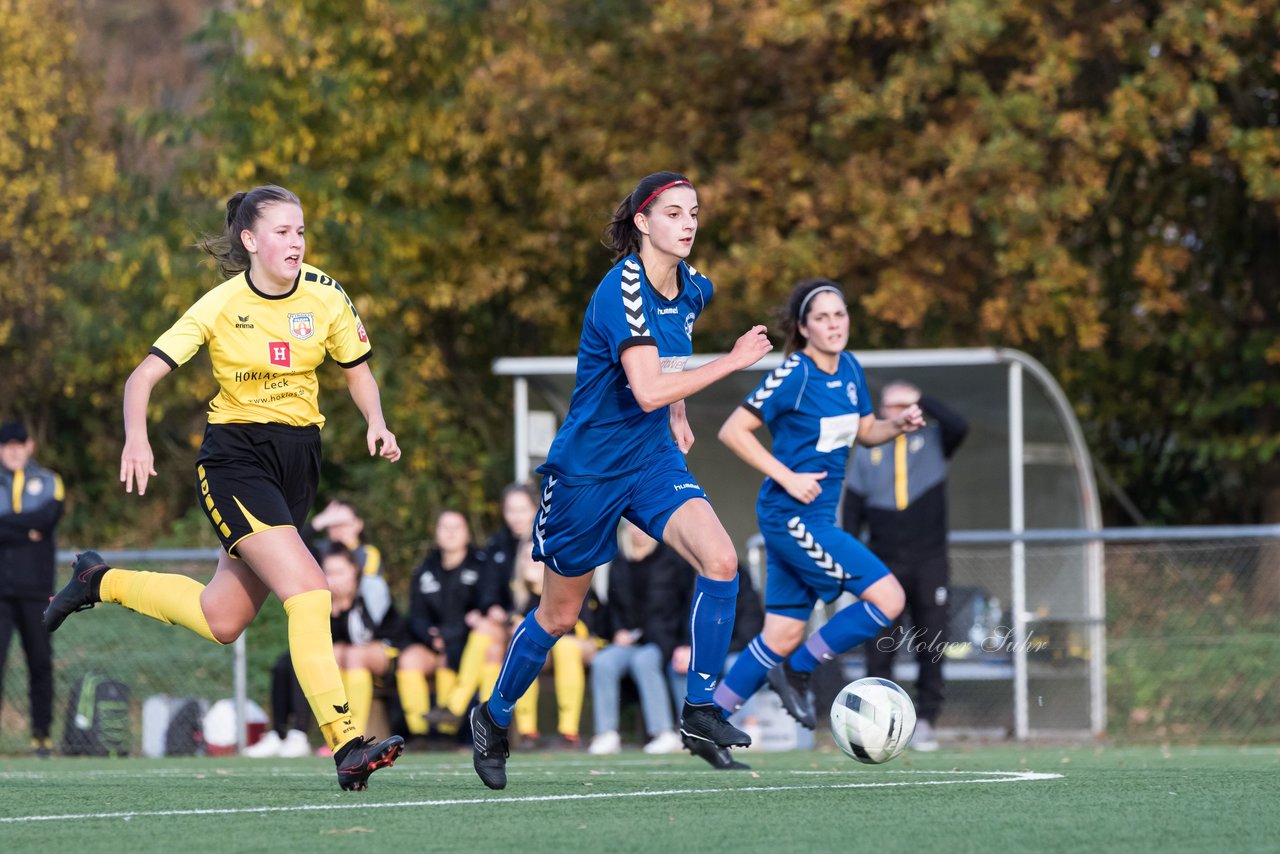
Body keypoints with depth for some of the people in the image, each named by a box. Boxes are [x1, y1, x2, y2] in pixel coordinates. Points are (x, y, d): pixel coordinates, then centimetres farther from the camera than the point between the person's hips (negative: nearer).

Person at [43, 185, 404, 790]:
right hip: (234, 458, -5)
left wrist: (376, 424, -8)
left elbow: (358, 372, 12)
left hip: (298, 457, 5)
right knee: (308, 592, -23)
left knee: (222, 621, 10)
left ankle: (103, 582, 34)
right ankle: (345, 744, -22)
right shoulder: (221, 307, -10)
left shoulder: (324, 297, -1)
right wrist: (136, 439, -27)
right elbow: (143, 375, -9)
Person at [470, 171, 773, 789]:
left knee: (719, 560, -19)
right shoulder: (622, 290, -23)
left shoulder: (692, 288, 1)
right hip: (587, 466, -6)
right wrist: (732, 362, -29)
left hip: (653, 458, 6)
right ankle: (493, 717, 31)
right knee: (559, 615, 8)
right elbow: (648, 389, -32)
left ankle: (699, 712, -11)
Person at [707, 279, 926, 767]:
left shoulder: (850, 370, 8)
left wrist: (899, 426, 0)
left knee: (784, 635, 10)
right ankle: (797, 672, 1)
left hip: (814, 518, 8)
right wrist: (788, 477, -20)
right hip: (793, 517, -8)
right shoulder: (794, 375, -15)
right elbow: (733, 431, -15)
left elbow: (864, 431, 22)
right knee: (888, 599, -13)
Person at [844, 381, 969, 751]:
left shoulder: (932, 440, 8)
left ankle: (926, 720, 6)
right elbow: (852, 510, 10)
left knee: (931, 645, 0)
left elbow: (959, 426, -15)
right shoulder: (867, 453, 12)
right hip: (884, 564, 1)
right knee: (880, 647, -6)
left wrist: (923, 400, -7)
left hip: (929, 563, -1)